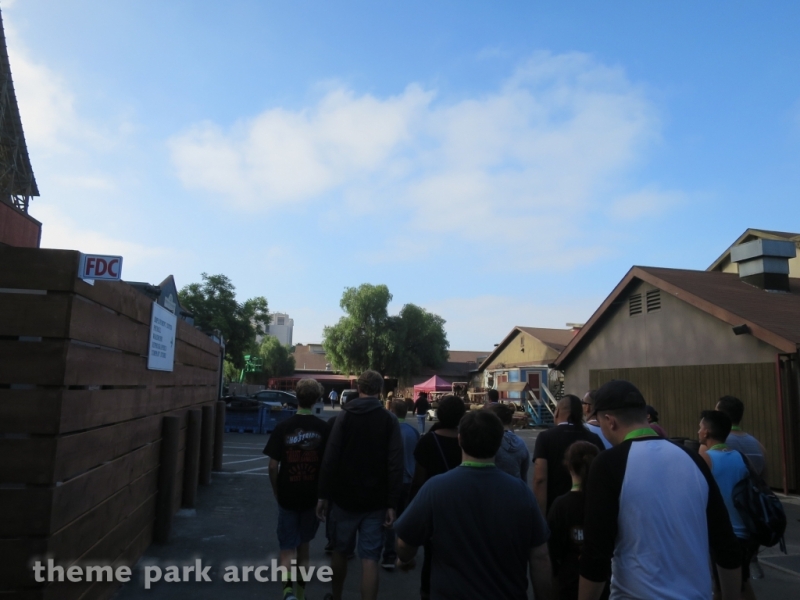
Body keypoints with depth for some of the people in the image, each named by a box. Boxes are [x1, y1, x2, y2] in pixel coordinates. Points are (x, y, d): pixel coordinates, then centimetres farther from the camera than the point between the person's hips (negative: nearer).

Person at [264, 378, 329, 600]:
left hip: (288, 496, -1)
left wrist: (276, 492, 9)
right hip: (313, 496, 1)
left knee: (288, 548, 8)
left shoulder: (282, 427, -9)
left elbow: (273, 466, -7)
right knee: (303, 545, 20)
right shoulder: (324, 428, -9)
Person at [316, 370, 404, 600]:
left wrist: (324, 495, -2)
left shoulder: (345, 415, -2)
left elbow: (330, 458, -7)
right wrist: (392, 504, -7)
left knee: (340, 551, 20)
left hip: (344, 498, 1)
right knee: (370, 559, 3)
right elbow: (395, 465, -9)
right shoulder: (390, 420, -3)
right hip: (376, 502, -1)